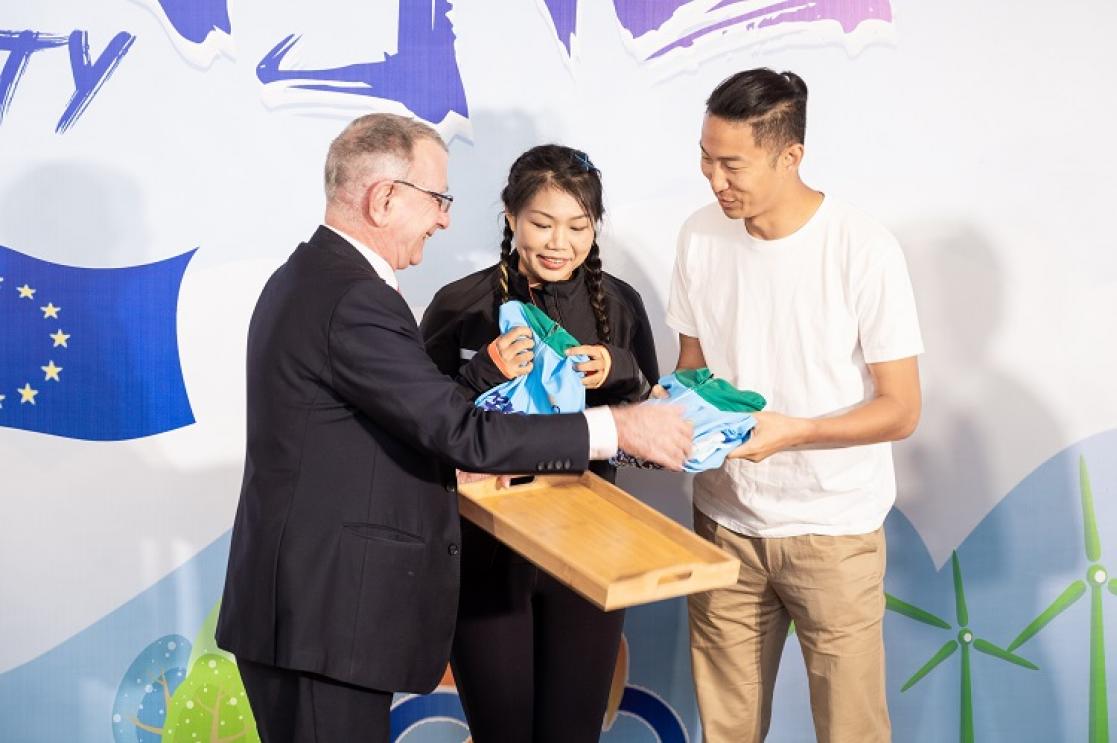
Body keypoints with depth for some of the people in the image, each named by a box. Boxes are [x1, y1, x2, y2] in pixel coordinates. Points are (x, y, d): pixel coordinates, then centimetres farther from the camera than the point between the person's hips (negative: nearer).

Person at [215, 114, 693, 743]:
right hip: (328, 618, -10)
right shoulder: (355, 301, -21)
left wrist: (466, 458, 9)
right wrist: (615, 427, -17)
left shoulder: (306, 277, 11)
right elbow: (462, 431, -23)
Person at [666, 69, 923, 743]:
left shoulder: (866, 251, -15)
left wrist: (792, 432, -25)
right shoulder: (702, 236, -1)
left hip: (832, 533, -3)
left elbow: (902, 410, -11)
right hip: (726, 521, 4)